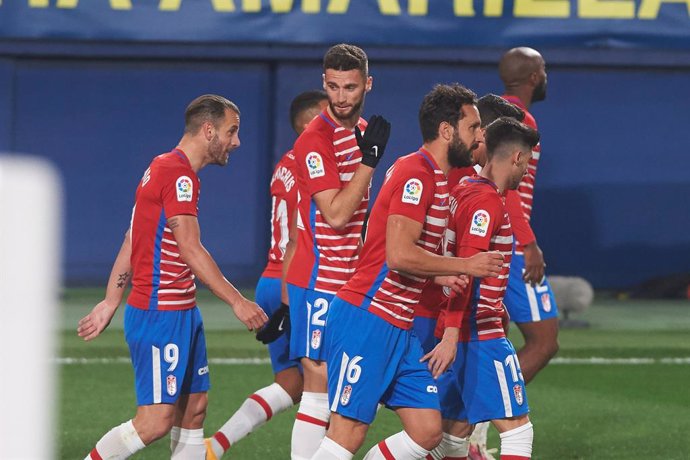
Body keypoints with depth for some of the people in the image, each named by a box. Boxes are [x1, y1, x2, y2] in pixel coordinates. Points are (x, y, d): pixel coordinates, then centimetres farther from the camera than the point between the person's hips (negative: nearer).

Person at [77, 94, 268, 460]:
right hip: (160, 315, -11)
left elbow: (130, 244, 19)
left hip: (181, 312, 11)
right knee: (156, 421, -10)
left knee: (194, 409, 9)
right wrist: (237, 301, -18)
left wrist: (110, 302, 19)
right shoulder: (179, 173, -14)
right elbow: (190, 251, -19)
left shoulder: (164, 169, 16)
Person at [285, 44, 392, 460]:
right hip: (319, 282, -8)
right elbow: (336, 213, -23)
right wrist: (370, 158, -23)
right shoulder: (315, 140, -15)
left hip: (351, 281, 8)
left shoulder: (362, 131, 12)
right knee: (321, 386, -10)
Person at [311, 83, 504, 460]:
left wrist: (444, 275, 11)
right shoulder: (416, 174, -14)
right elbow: (399, 255, -24)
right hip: (366, 319, -10)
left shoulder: (435, 176, 17)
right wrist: (464, 266, -15)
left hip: (399, 328, 10)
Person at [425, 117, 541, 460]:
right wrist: (450, 337, -27)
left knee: (455, 432, 14)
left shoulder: (463, 191, 13)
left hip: (456, 332, 10)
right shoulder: (486, 202, -15)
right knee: (517, 429, -8)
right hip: (480, 334, -10)